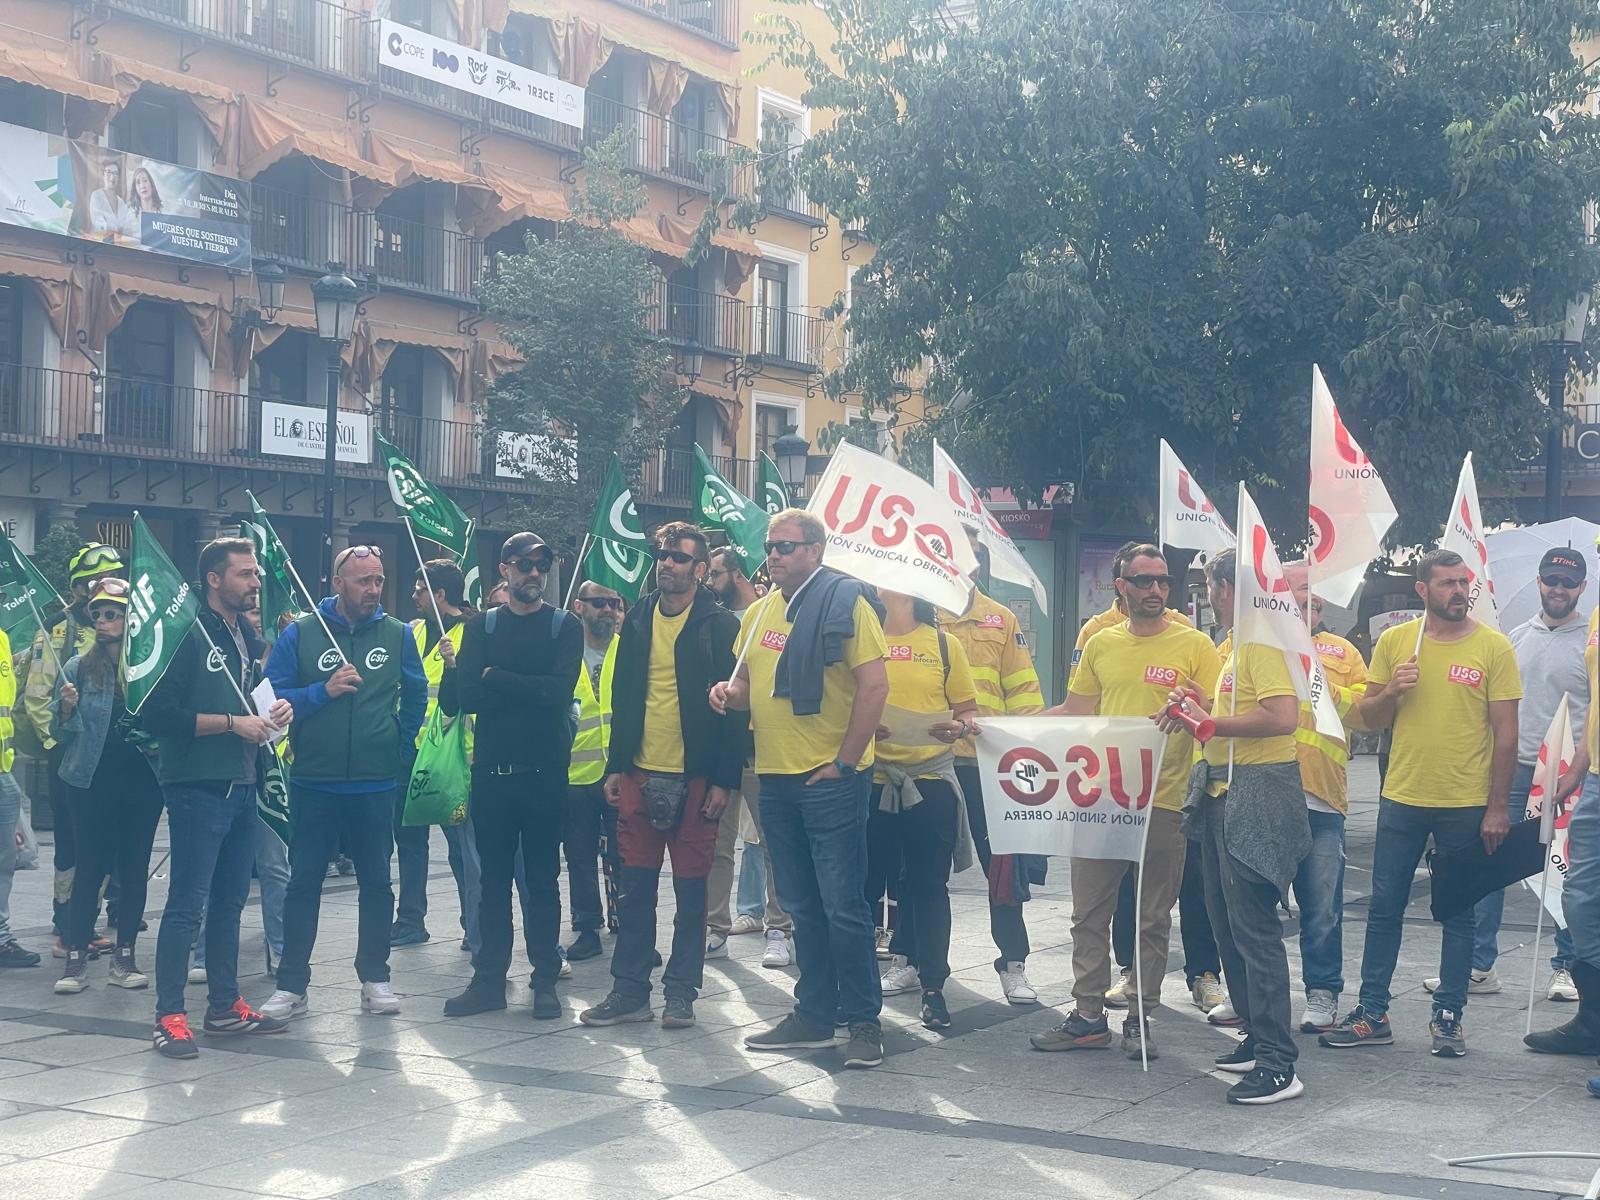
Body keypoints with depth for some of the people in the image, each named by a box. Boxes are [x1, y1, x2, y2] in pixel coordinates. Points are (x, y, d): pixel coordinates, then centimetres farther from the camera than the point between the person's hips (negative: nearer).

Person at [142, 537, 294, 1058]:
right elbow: (158, 714, -17)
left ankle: (225, 1005, 23)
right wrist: (232, 723, -18)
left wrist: (275, 710, 6)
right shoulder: (187, 633, -10)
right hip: (197, 786, -8)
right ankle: (169, 1016, 0)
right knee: (186, 904, -5)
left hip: (241, 785, 8)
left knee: (230, 900, 14)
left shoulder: (248, 638, 15)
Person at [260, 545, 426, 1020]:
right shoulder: (301, 633, -2)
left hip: (377, 784, 1)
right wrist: (323, 691, -17)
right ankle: (291, 986, 10)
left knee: (376, 883, 9)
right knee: (303, 883, 4)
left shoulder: (397, 634, 3)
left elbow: (417, 696, 13)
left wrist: (402, 749, 8)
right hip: (315, 783, -1)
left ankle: (375, 978, 20)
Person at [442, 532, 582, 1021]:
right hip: (492, 770, 2)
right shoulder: (482, 626, 8)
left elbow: (559, 691, -14)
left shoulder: (565, 628, 4)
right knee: (494, 879, 7)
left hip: (544, 772, -2)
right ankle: (489, 979, 14)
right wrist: (528, 692, -14)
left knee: (543, 880, 4)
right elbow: (461, 696, -6)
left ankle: (545, 981, 10)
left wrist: (495, 679, -10)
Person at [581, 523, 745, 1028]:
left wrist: (724, 779, -12)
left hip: (694, 777, -4)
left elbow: (733, 705, -7)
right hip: (640, 774, 4)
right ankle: (629, 990, 15)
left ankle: (681, 994, 12)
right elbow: (622, 696, 14)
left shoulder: (720, 626, -5)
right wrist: (615, 767, 9)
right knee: (636, 886, 8)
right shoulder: (638, 620, 10)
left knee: (690, 890, 4)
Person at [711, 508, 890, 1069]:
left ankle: (864, 1021, 6)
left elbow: (875, 685, -13)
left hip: (830, 778, -7)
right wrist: (730, 692, -2)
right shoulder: (760, 612, 13)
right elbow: (748, 681, 23)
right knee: (802, 907, 14)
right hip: (775, 778, 7)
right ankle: (814, 1015, 23)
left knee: (842, 905, -4)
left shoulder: (845, 602, -8)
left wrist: (844, 763, -15)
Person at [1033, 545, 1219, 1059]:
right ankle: (1088, 1015, 16)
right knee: (1089, 913, 7)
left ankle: (1141, 1018, 17)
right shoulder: (1100, 645, 9)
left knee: (1152, 918, 7)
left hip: (1163, 802, -3)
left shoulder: (1194, 645, -2)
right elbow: (1076, 713, 15)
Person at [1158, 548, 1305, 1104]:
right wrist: (1201, 709, 8)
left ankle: (1278, 1065, -7)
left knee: (1253, 928, -10)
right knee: (1227, 921, 16)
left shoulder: (1262, 642, -14)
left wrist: (1212, 723, -18)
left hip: (1256, 796, -11)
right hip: (1223, 793, 11)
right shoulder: (1236, 646, 17)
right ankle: (1257, 1036, 27)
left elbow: (1281, 717, -26)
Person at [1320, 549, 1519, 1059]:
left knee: (1458, 913, 7)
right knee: (1384, 907, 6)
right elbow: (1369, 718, 9)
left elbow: (1505, 731, -3)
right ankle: (1371, 1013, 15)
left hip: (1467, 803, -2)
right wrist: (1390, 691, -13)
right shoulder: (1394, 641, 3)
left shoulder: (1493, 647, -3)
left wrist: (1497, 806, -6)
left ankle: (1447, 1016, 17)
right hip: (1402, 799, 2)